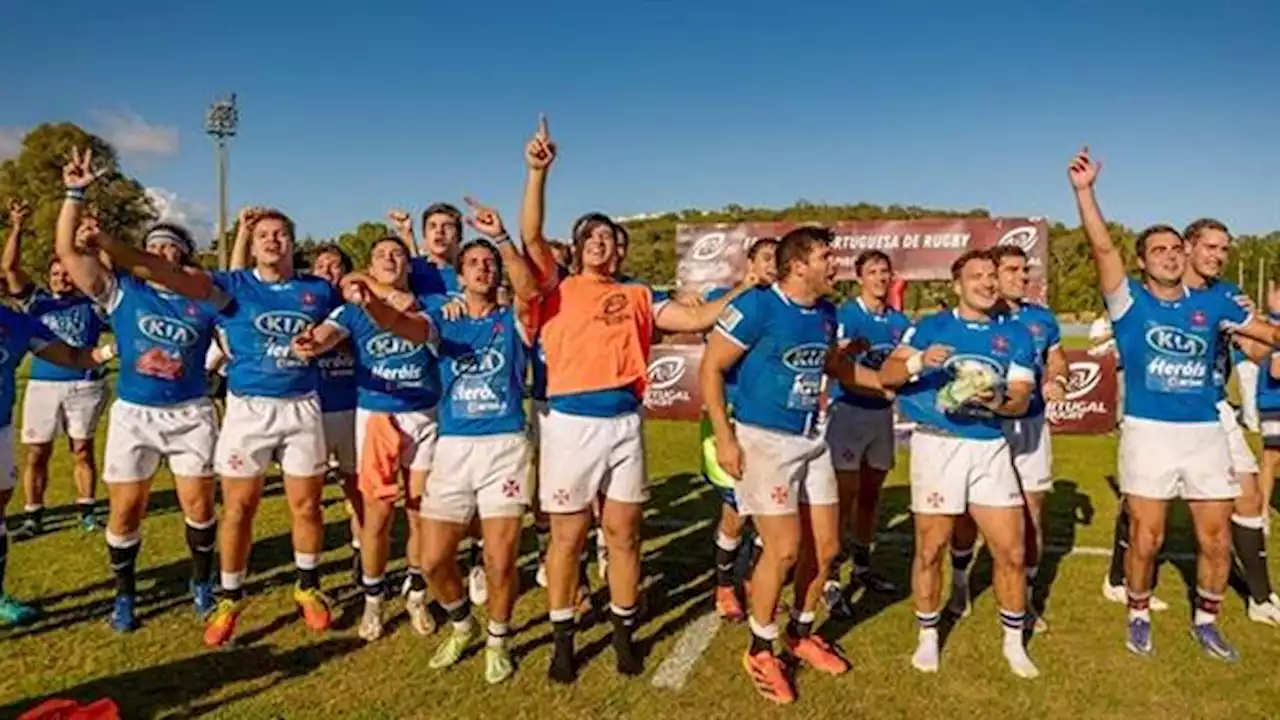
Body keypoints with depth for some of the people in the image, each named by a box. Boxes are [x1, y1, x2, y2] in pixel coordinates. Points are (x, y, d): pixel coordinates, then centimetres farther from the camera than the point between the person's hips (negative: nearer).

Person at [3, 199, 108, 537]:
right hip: (43, 386, 1)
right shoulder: (36, 302, 11)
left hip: (85, 386, -1)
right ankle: (33, 517, 12)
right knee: (37, 454, 4)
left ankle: (86, 509, 13)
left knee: (82, 451, 6)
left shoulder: (92, 303, 8)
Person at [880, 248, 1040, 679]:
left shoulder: (1016, 335, 9)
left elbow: (1021, 400, 2)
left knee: (1011, 550, 5)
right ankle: (928, 636, 24)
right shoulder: (931, 327, 3)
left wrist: (996, 400, -20)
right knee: (931, 547, 5)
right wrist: (918, 361, -22)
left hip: (990, 448, 2)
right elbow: (886, 376, -3)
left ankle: (1014, 641, 26)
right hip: (936, 444, -2)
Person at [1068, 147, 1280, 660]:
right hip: (1148, 432, -3)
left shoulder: (1210, 304, 7)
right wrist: (1085, 190, -25)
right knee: (1146, 539, 3)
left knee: (1216, 540, 10)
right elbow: (1102, 246, -16)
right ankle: (1138, 617, 26)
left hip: (1206, 432, 3)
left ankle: (1206, 621, 31)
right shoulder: (1130, 301, -3)